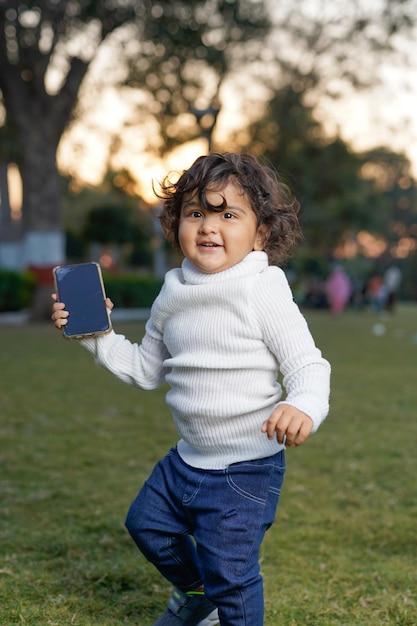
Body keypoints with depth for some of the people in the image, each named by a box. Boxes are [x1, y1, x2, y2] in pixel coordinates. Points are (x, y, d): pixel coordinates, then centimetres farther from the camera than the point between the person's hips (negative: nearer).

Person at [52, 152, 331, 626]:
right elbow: (146, 370, 14)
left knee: (228, 571, -6)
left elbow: (308, 366, -20)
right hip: (187, 458, 8)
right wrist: (96, 336, 6)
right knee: (147, 523, 23)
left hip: (246, 467, -8)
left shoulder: (262, 292, -17)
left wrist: (304, 407, -41)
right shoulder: (174, 294, 4)